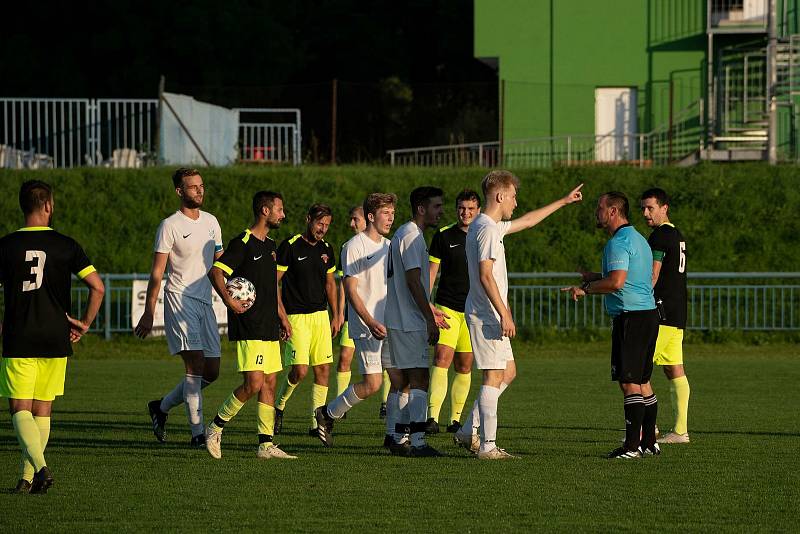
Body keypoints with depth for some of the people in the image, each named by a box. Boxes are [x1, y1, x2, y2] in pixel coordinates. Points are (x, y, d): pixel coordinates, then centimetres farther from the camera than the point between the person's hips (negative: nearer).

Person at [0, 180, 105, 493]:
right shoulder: (66, 246, -1)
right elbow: (97, 287, -6)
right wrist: (85, 323, 6)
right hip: (56, 339, 2)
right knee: (42, 409, 12)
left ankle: (40, 467, -22)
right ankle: (28, 478, 13)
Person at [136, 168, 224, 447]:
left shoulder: (211, 221, 14)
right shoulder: (170, 225, -5)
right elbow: (157, 272, -5)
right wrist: (148, 314, -8)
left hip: (205, 302, 7)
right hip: (179, 299, -7)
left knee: (211, 372, 7)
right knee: (196, 365, -16)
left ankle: (162, 407, 25)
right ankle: (197, 432, -14)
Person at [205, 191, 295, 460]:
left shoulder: (270, 245, 17)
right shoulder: (243, 243, -11)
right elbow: (216, 272, -18)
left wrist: (281, 315, 24)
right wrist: (228, 300, -30)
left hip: (269, 327, 9)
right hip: (248, 328, -9)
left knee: (269, 383, 6)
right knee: (253, 384, -15)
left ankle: (266, 445, 8)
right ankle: (215, 428, 2)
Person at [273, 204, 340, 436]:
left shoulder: (326, 250, 10)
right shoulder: (290, 246, -8)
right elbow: (274, 282, -6)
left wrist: (335, 316, 15)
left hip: (320, 315, 6)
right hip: (296, 316, -6)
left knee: (323, 369, 0)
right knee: (299, 370, -14)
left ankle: (316, 423, 6)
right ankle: (279, 407, 13)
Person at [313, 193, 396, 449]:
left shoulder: (389, 246, 15)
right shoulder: (354, 246, -8)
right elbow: (351, 290, -12)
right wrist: (371, 323, -20)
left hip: (391, 325, 7)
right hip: (365, 326, -7)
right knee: (372, 383, -11)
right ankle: (327, 414, 9)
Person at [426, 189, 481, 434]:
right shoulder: (443, 236, 2)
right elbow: (431, 271, 5)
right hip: (447, 308, -3)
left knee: (464, 366, 7)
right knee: (442, 359, -17)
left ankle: (456, 419, 16)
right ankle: (432, 417, -24)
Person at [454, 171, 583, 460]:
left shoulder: (491, 227, 16)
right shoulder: (487, 230, -16)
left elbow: (527, 221, 32)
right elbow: (486, 276, -23)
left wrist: (563, 201, 38)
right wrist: (504, 315, -23)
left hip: (489, 315, 11)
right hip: (486, 314, -11)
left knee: (508, 372, 15)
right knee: (494, 376, -8)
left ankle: (468, 432, 16)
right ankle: (487, 446, -7)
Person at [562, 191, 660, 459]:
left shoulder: (618, 242, -14)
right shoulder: (638, 239, 19)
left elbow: (616, 282, -25)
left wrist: (585, 289, -12)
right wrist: (596, 278, 23)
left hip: (630, 317, -10)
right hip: (648, 313, 10)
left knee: (629, 383, -9)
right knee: (642, 381, 15)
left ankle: (632, 445, -10)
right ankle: (649, 442, 18)